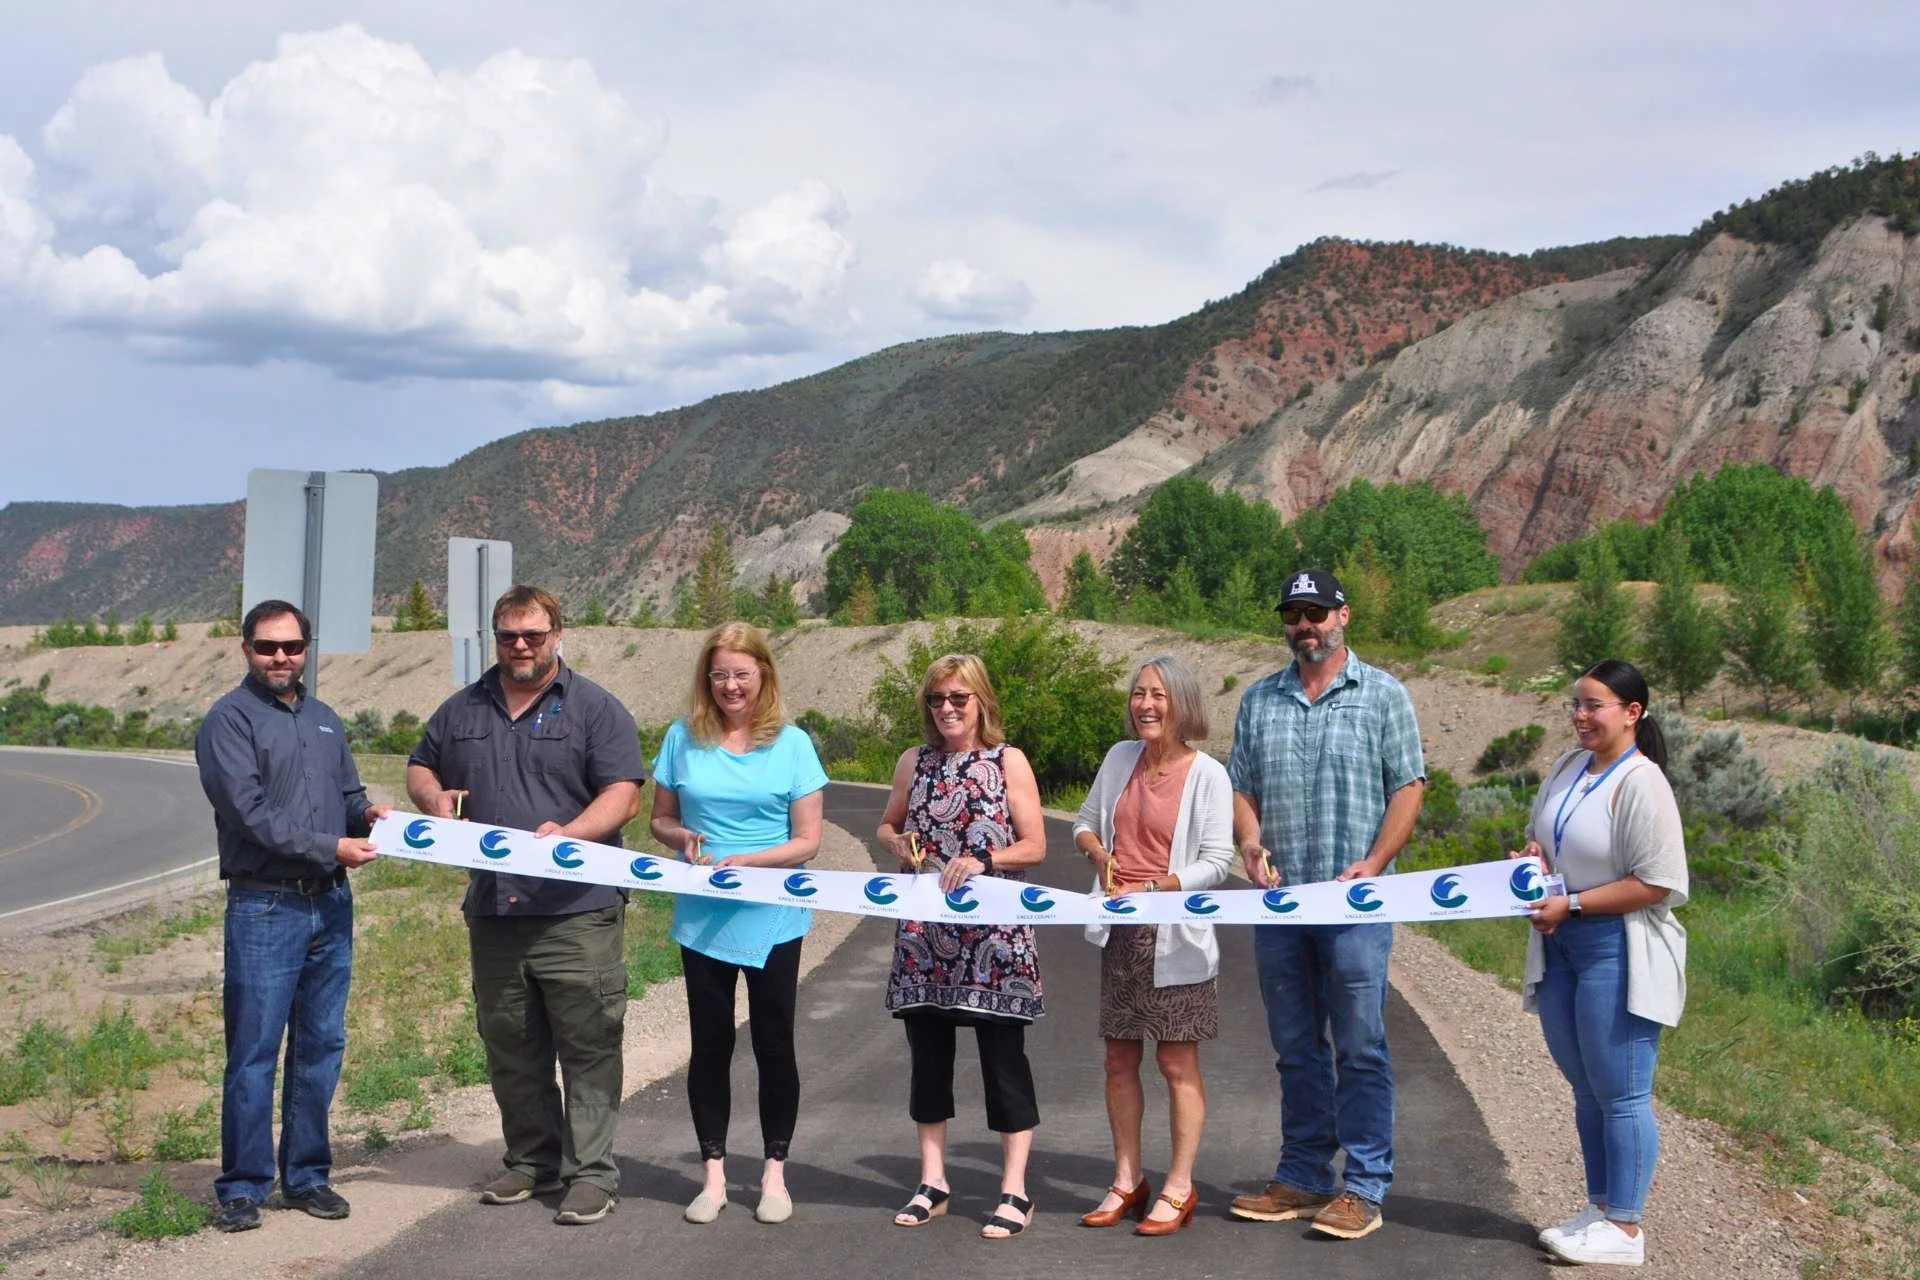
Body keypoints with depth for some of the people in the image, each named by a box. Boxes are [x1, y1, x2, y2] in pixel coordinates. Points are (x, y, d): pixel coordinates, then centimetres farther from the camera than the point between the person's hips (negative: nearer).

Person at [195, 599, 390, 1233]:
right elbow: (252, 814, -14)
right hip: (264, 909, -6)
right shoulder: (230, 720, -4)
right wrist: (332, 847, -16)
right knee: (254, 1053, -3)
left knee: (322, 1047, 10)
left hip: (331, 904, 6)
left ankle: (306, 1175, 20)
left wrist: (367, 812, -1)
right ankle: (243, 1187, 6)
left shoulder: (324, 719, 17)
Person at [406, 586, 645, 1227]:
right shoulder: (463, 710, 15)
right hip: (493, 907, 5)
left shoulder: (594, 708, 0)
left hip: (577, 910, -5)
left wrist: (568, 833, -23)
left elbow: (623, 795, -7)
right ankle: (531, 1161, 25)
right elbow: (420, 766, 27)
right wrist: (435, 797, 3)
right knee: (510, 1047, 13)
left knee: (587, 1045, -4)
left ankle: (591, 1173, 2)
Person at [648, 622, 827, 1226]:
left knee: (773, 1044, 6)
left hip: (772, 918, -2)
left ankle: (775, 1172, 20)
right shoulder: (683, 739, 2)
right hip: (702, 918, 2)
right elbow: (660, 820, 10)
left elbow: (808, 841, -5)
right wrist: (685, 838, -12)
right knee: (710, 1045, 9)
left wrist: (744, 861, -19)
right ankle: (714, 1174, 20)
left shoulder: (791, 743, -4)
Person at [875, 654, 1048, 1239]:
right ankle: (932, 1183, 20)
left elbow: (1035, 845, -3)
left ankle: (1014, 1191, 7)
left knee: (1003, 1056, -1)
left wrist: (984, 860, -18)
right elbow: (888, 825, 21)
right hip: (925, 933, 4)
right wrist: (899, 844, -1)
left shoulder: (1009, 762, -1)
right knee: (928, 1054, 9)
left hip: (995, 936, -4)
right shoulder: (914, 762, 10)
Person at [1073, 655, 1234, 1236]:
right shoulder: (1120, 757, 7)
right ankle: (1127, 1181, 22)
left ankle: (1178, 1189, 11)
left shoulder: (1208, 774, -8)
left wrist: (1150, 889, -18)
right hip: (1119, 932, 5)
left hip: (1174, 937, -5)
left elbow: (1215, 862, -11)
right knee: (1119, 1059, 11)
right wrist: (1098, 852, -3)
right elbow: (1085, 822, 18)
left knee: (1177, 1063, 1)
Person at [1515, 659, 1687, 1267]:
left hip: (1618, 950, -8)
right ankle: (1600, 1208, 30)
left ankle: (1624, 1228, 10)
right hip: (1560, 944, 9)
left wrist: (1572, 904, -20)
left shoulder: (1641, 784, -18)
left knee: (1621, 1094, 1)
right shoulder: (1567, 767, 7)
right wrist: (1532, 857, -1)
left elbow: (1656, 884, -20)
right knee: (1587, 1091, 17)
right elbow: (1543, 837, 22)